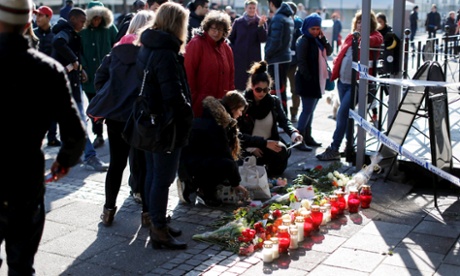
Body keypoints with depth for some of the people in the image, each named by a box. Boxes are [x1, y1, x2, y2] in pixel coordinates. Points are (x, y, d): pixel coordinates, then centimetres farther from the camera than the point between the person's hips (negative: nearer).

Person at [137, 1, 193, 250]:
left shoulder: (147, 47, 10)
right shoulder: (166, 53, -20)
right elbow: (173, 93, -24)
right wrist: (187, 116, -9)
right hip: (167, 125, -10)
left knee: (153, 175, 17)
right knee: (163, 179, -2)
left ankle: (156, 223, 29)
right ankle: (159, 231, 6)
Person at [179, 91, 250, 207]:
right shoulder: (215, 123, -19)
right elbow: (223, 152, -17)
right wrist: (236, 183, -9)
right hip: (189, 162, -11)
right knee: (228, 165, -27)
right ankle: (205, 192, -7)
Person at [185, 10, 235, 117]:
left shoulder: (226, 48, 12)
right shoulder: (196, 44, -9)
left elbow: (230, 75, 16)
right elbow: (189, 72, -13)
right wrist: (193, 98, -14)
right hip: (200, 104, -6)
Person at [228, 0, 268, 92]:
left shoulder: (260, 22, 3)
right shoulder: (238, 22, 5)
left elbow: (263, 39, -8)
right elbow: (230, 38, 10)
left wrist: (260, 26, -21)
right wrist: (232, 51, -2)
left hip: (254, 58, 0)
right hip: (239, 57, 1)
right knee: (238, 82, 1)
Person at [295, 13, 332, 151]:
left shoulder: (318, 40, 14)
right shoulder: (303, 41, -12)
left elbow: (329, 52, 7)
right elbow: (301, 62, -17)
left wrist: (323, 38, -4)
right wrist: (308, 78, -19)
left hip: (317, 80, 9)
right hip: (307, 81, -8)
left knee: (310, 110, 14)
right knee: (307, 110, -9)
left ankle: (307, 137, 22)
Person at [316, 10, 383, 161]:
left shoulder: (375, 36, -2)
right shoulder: (351, 36, 15)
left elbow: (377, 41, -25)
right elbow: (342, 53, 20)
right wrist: (336, 67, 4)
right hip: (343, 81, 7)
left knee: (342, 113, -11)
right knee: (346, 114, 12)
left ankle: (334, 149, -4)